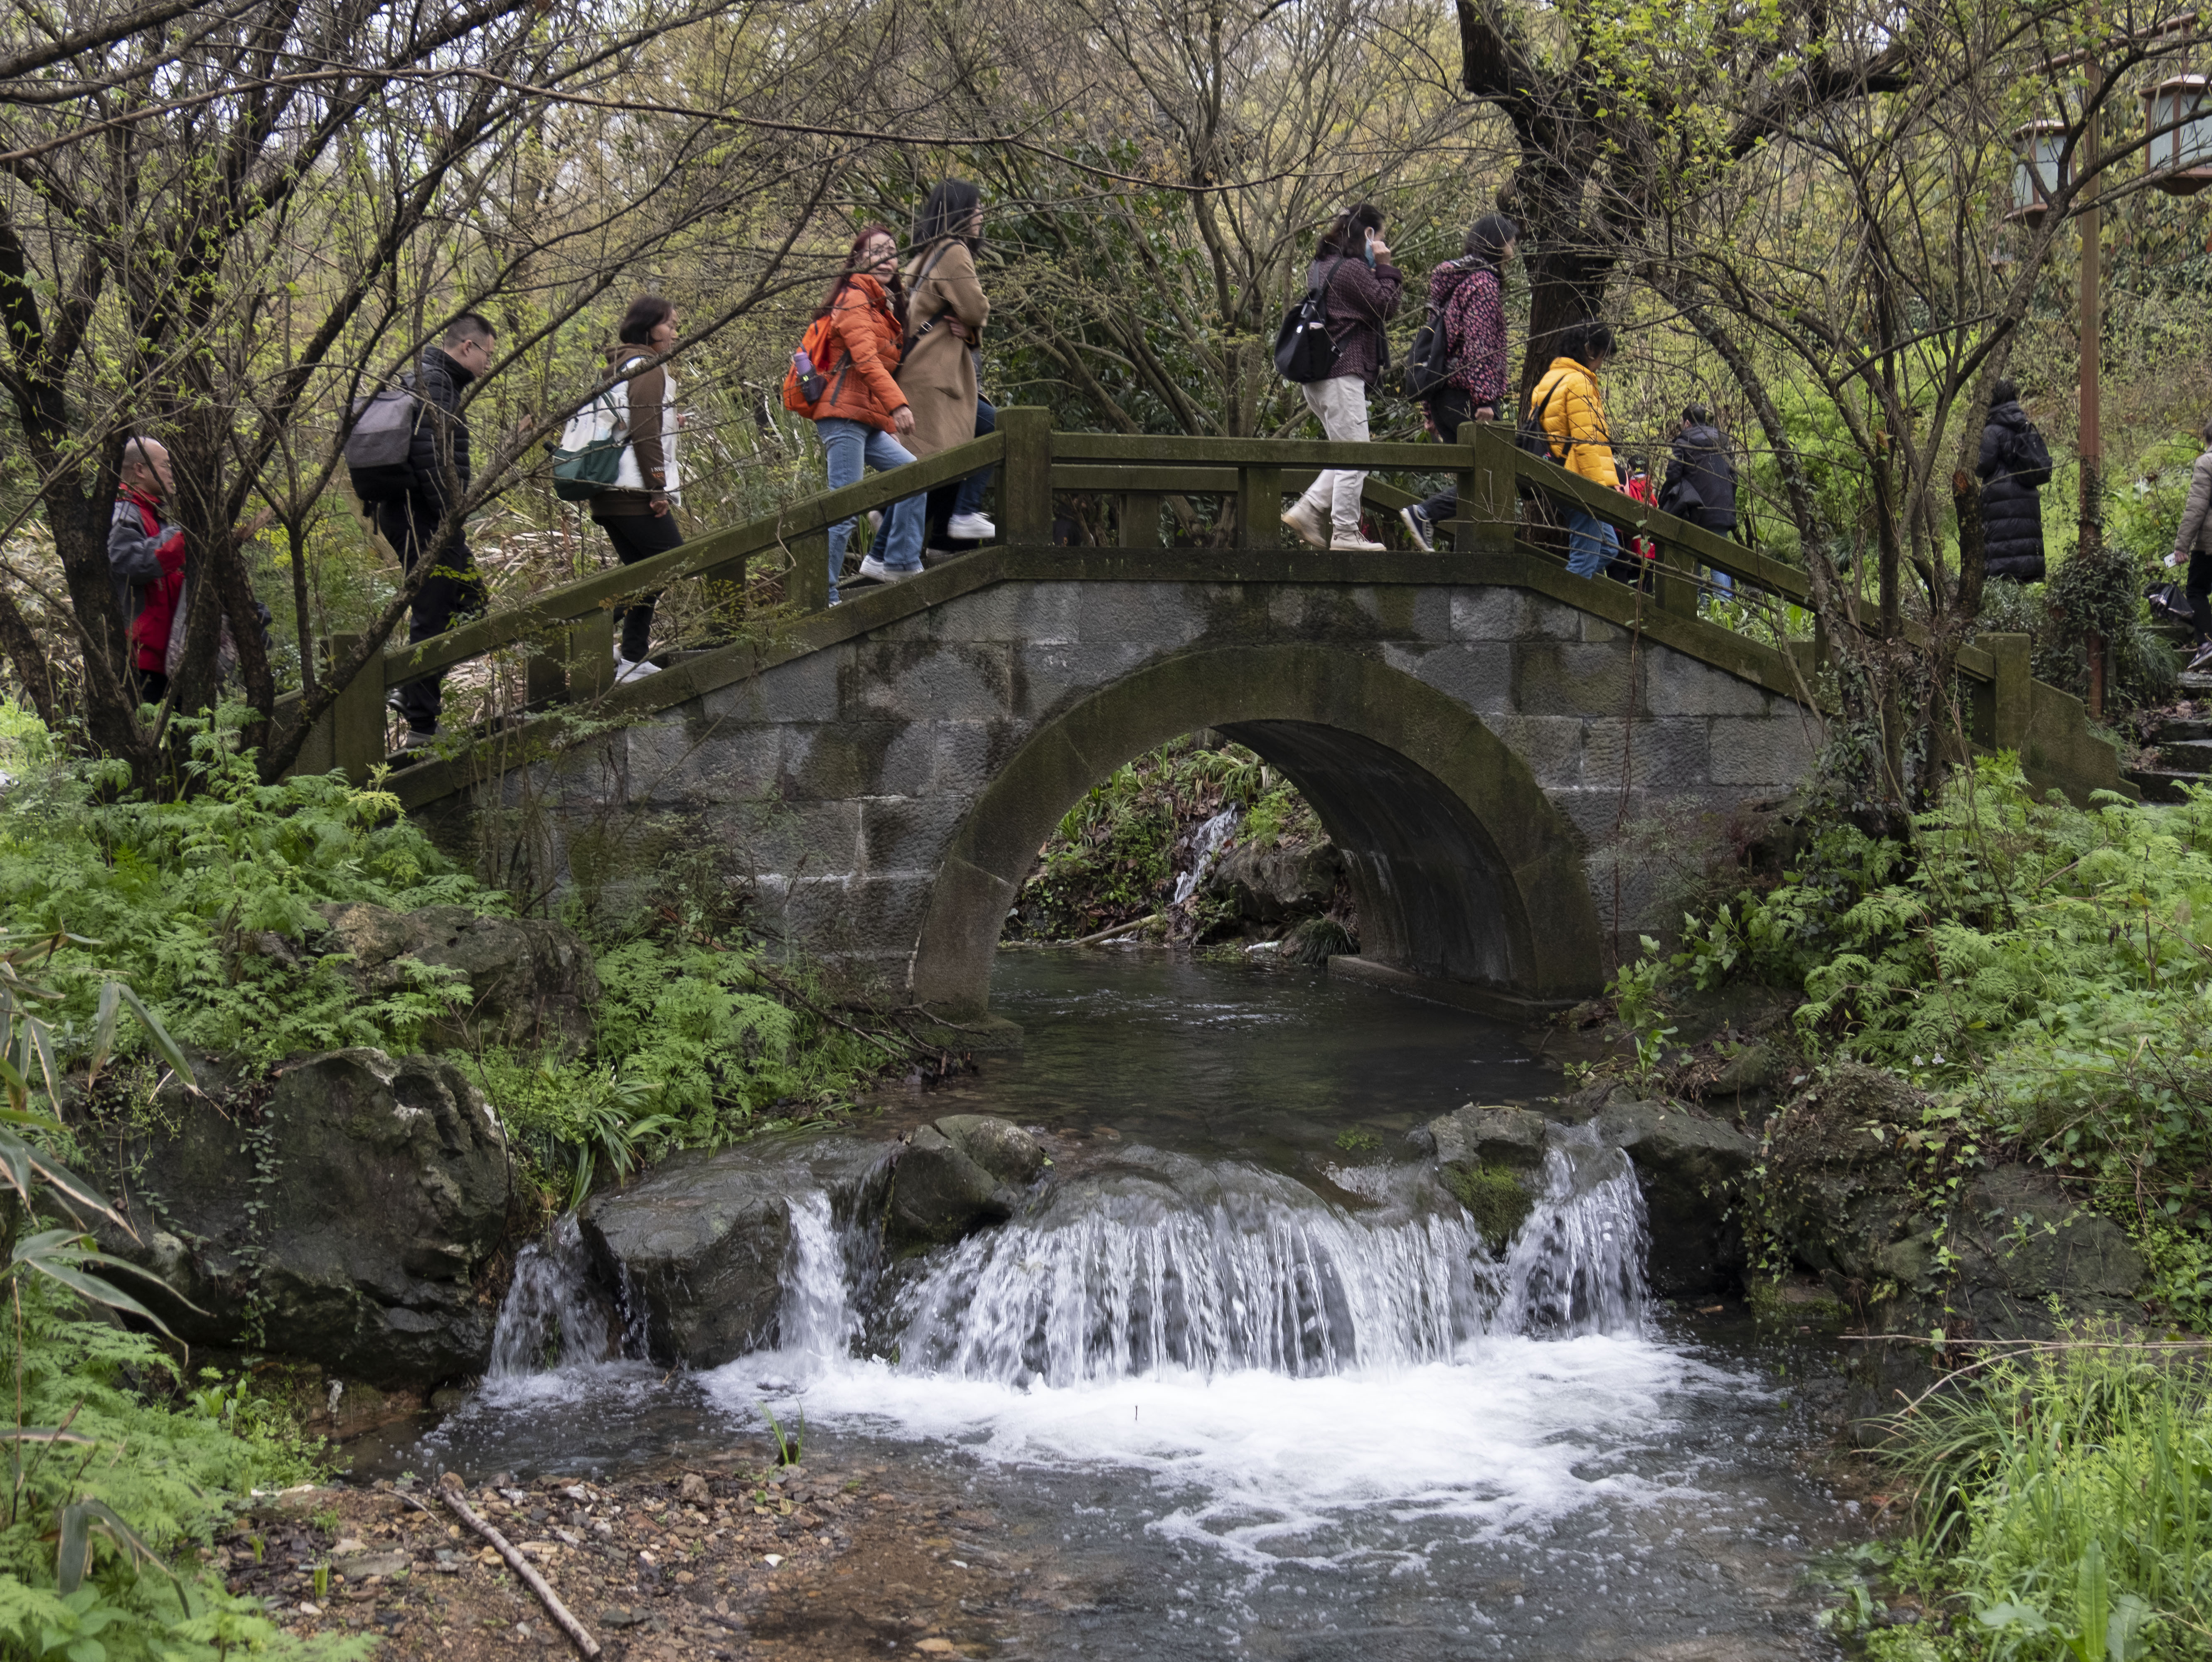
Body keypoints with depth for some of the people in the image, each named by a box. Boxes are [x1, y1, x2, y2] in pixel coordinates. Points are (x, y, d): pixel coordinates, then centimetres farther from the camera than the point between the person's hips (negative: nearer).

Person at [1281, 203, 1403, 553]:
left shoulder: (1322, 265, 18)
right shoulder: (1353, 269, -13)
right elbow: (1385, 307, -12)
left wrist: (1379, 269, 14)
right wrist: (1385, 267, -5)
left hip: (1318, 375, 10)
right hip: (1341, 374, -10)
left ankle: (1308, 510, 7)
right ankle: (1345, 534, -3)